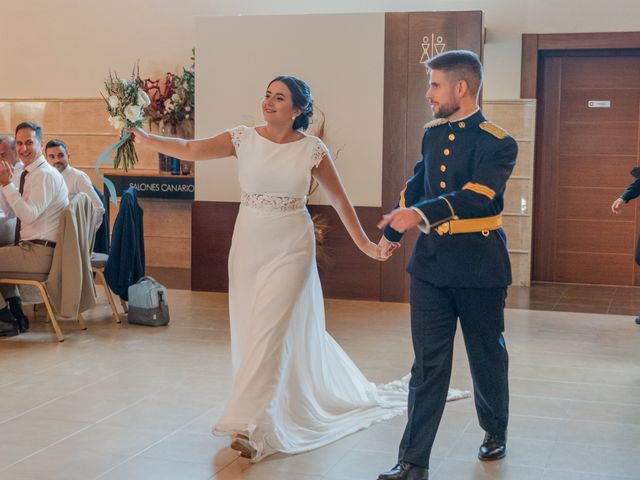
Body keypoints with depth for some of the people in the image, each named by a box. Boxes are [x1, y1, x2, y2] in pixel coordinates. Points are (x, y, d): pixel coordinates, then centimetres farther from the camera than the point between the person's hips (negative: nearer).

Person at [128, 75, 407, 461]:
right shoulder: (244, 138, -2)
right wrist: (146, 139, -30)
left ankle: (250, 424, -4)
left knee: (270, 330, -9)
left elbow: (340, 199, 3)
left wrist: (364, 243, 4)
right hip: (248, 244, 3)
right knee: (250, 329, 11)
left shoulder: (312, 150, -5)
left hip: (290, 247, -3)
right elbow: (191, 149, -15)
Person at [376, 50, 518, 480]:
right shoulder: (433, 133, 7)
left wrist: (420, 215, -39)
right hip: (431, 263, 5)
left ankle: (496, 432, 39)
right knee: (428, 364, 2)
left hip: (478, 266, -4)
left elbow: (477, 196, -28)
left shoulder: (498, 143, -13)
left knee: (486, 357, 14)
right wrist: (393, 229, 25)